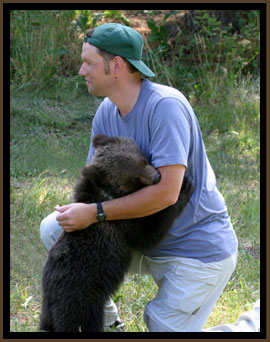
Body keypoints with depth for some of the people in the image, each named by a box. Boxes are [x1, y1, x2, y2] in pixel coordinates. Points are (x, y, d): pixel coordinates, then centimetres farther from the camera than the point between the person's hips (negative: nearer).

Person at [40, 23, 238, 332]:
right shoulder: (106, 112, -1)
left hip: (199, 249, -8)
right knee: (53, 230, 1)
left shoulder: (166, 106, -26)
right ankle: (104, 319, 15)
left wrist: (94, 213, -30)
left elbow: (166, 193, -32)